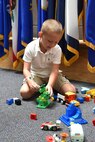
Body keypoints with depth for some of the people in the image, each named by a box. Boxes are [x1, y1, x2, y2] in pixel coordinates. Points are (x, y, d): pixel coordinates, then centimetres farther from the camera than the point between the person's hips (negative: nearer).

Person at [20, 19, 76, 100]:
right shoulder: (31, 48, -20)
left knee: (71, 91, -18)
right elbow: (26, 69, -20)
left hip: (51, 75, 1)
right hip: (35, 75, -1)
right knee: (24, 92, -28)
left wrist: (50, 85, -41)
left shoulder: (57, 49, -18)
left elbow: (54, 70, -22)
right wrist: (30, 81, -42)